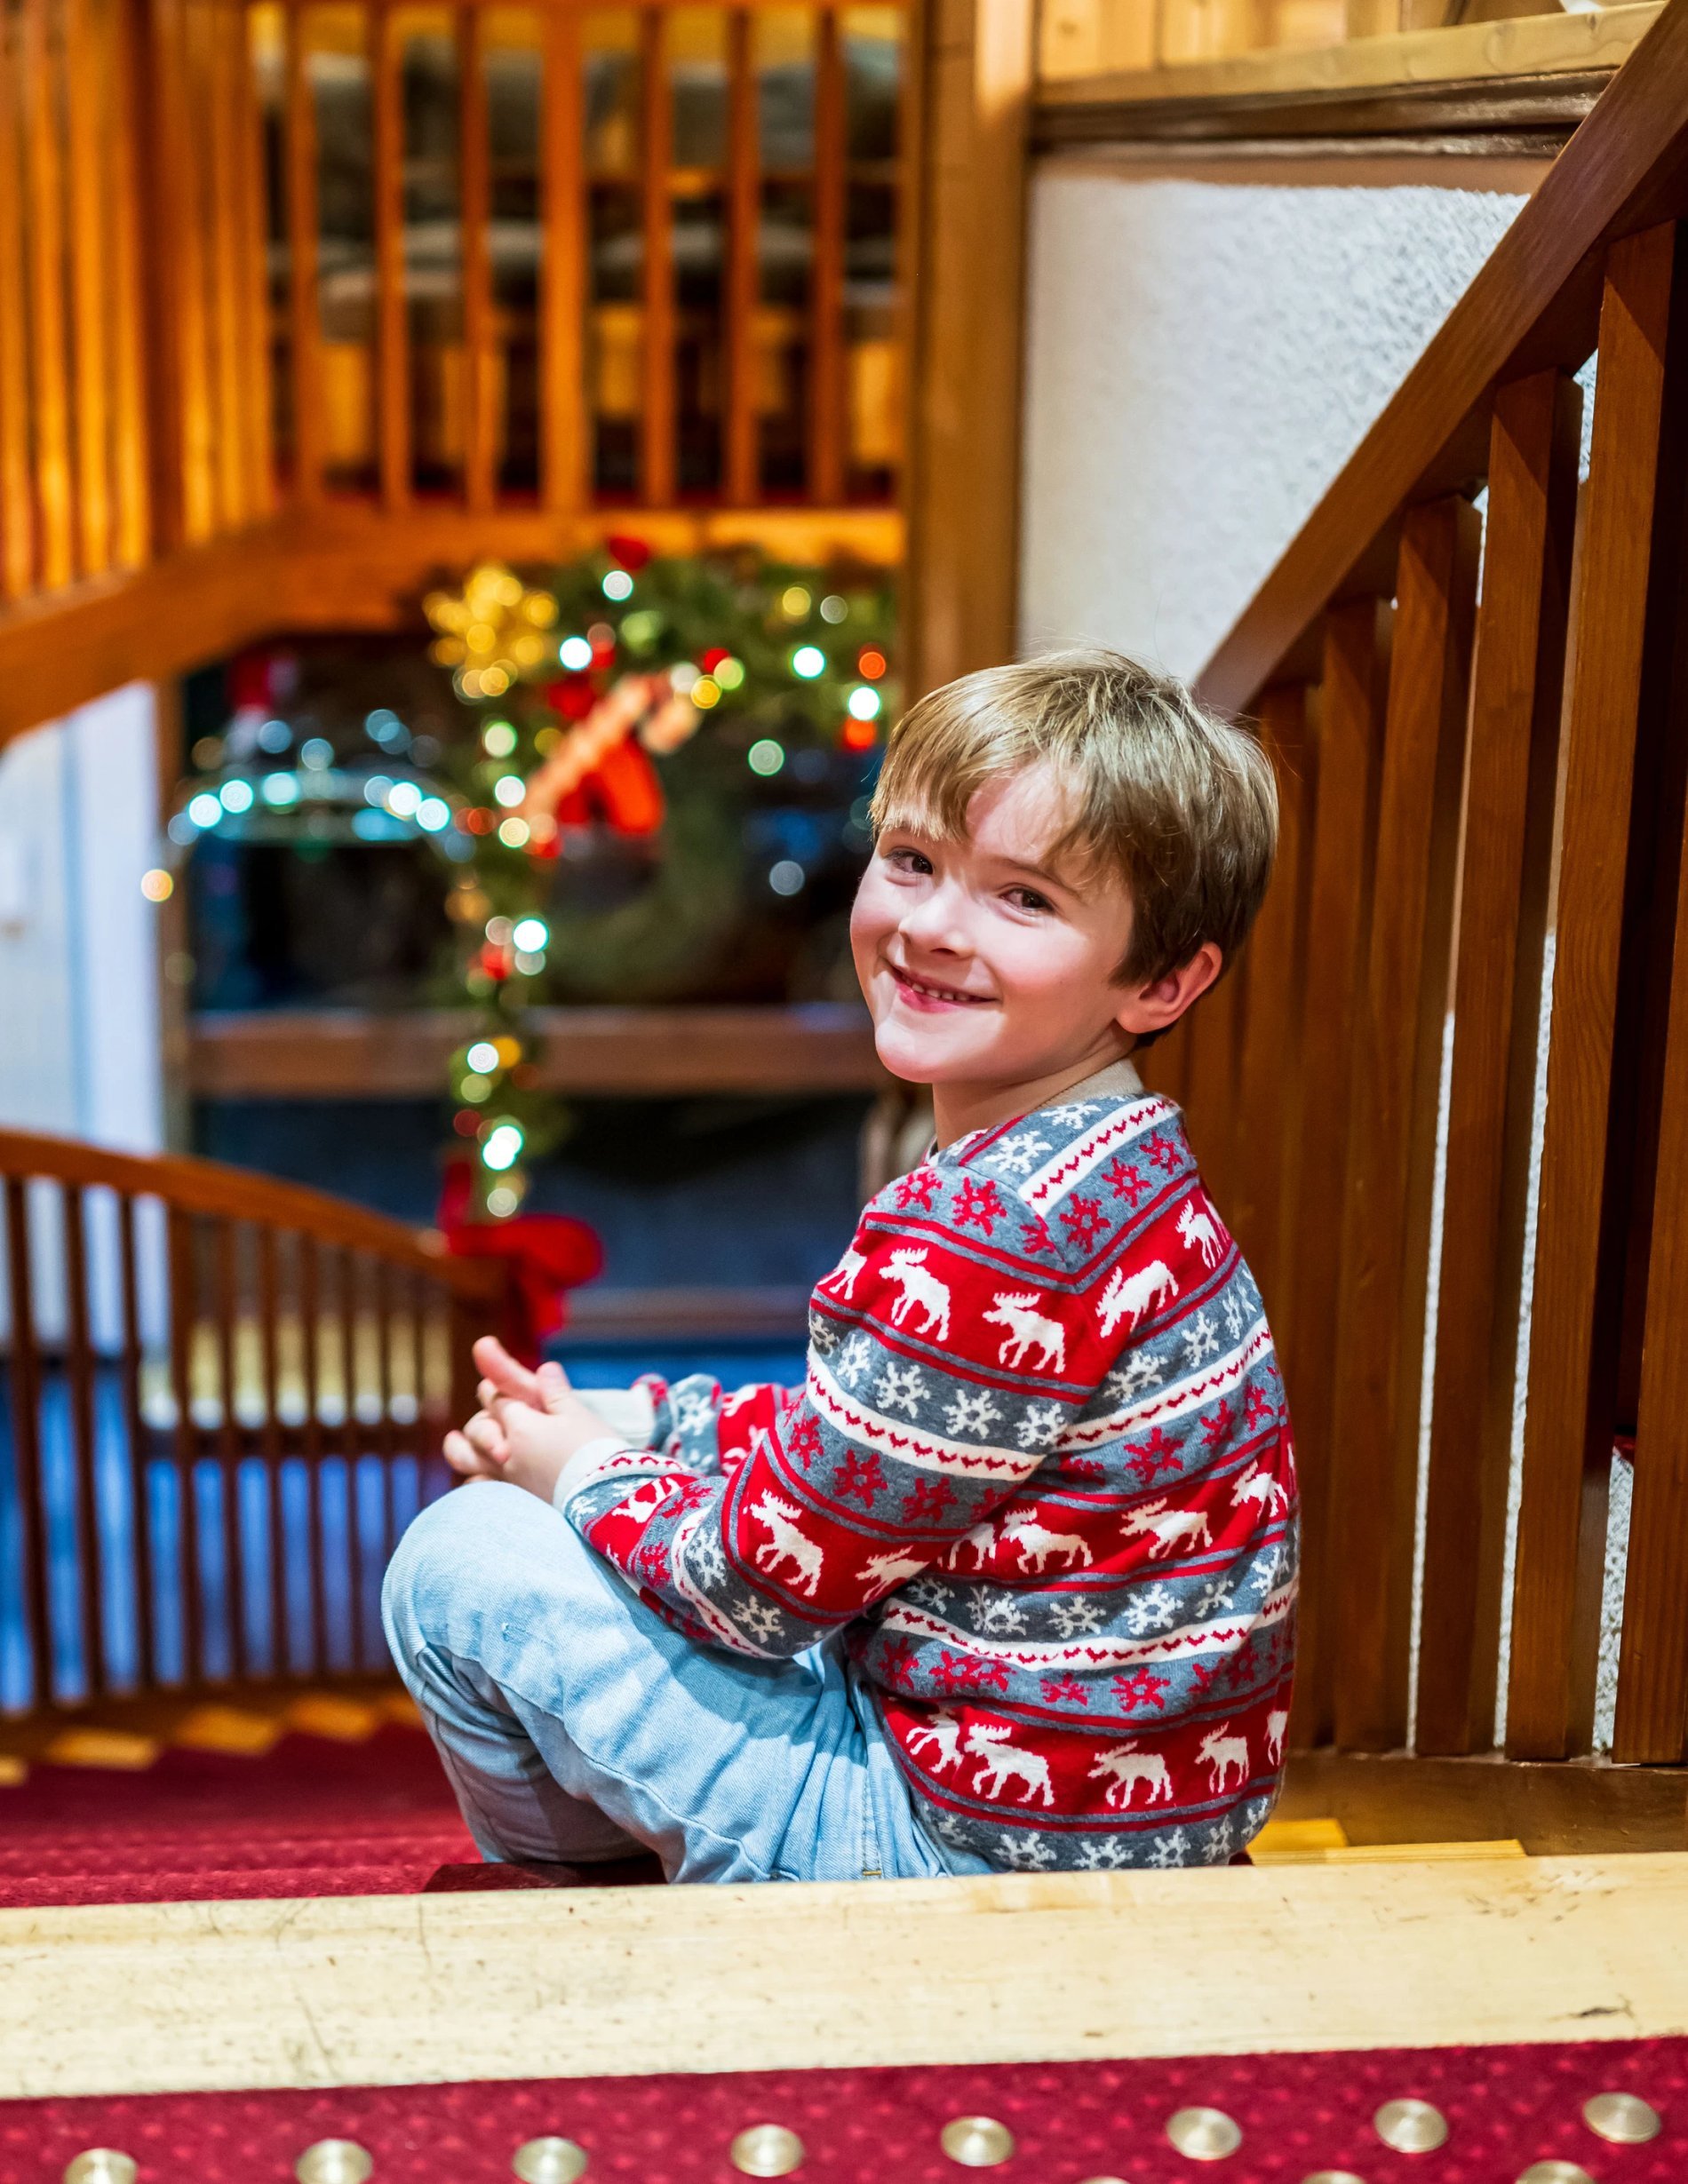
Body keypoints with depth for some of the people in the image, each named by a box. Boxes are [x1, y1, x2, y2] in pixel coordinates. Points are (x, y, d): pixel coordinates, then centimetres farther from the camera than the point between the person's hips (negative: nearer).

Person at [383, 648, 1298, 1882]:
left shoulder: (995, 1232, -29)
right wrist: (632, 1421, 9)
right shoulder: (1117, 1169, 4)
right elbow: (869, 1436, 17)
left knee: (464, 1559, -1)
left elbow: (773, 1580, -20)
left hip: (981, 1842, -10)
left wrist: (587, 1478, -1)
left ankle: (561, 1877, 26)